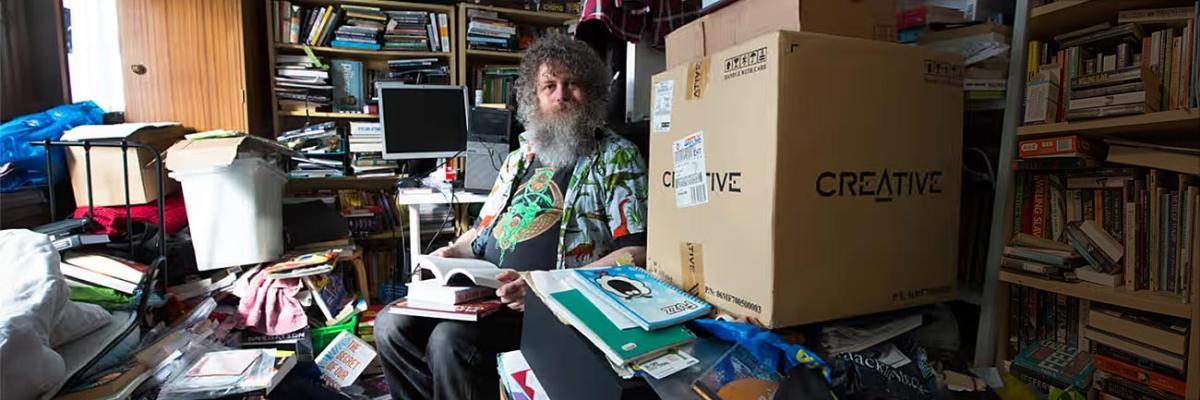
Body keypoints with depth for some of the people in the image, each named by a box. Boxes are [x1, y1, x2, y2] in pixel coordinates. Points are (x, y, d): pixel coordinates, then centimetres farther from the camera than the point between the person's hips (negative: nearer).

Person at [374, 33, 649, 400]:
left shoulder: (617, 158, -3)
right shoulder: (521, 156, 18)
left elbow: (636, 252, -13)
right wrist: (455, 251, 4)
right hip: (483, 289, 7)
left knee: (449, 339, -25)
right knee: (391, 327, -5)